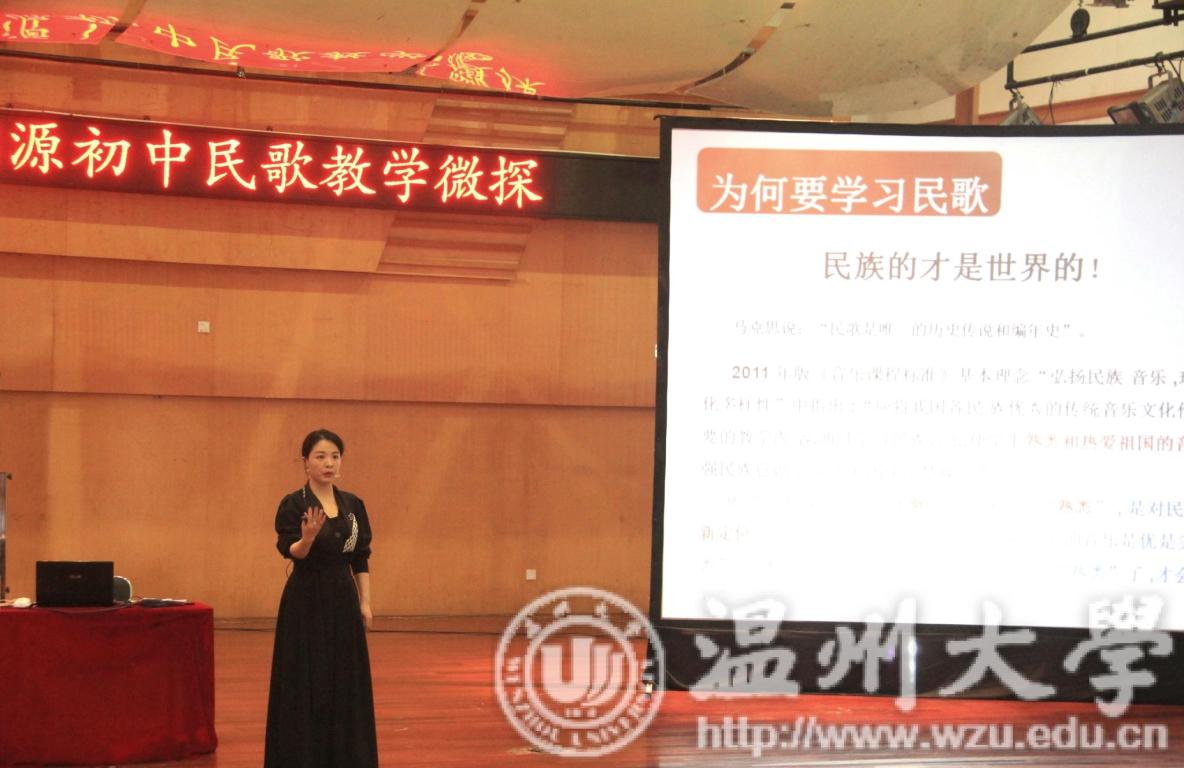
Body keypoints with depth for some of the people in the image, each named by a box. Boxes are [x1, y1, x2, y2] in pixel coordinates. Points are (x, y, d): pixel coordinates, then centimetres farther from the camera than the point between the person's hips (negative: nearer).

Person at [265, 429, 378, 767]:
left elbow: (361, 559, 10)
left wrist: (365, 604, 5)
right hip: (306, 602, -5)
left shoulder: (353, 505, 7)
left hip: (343, 600, 5)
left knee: (345, 684, 7)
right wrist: (308, 537, -40)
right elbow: (291, 552, -19)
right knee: (306, 685, -3)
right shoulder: (293, 504, -9)